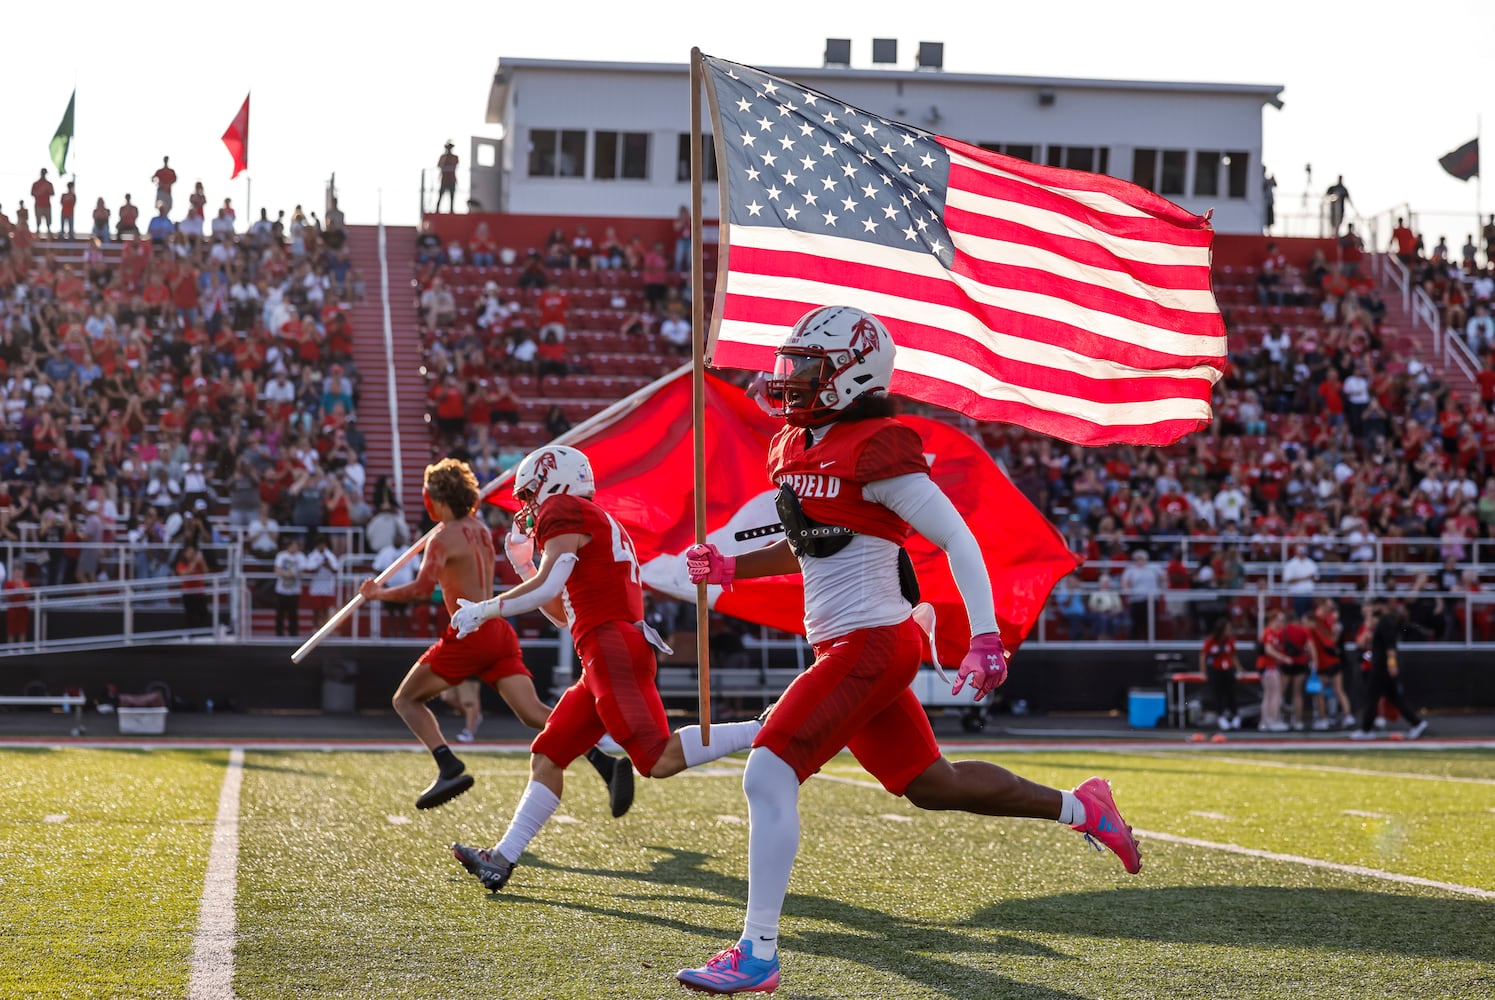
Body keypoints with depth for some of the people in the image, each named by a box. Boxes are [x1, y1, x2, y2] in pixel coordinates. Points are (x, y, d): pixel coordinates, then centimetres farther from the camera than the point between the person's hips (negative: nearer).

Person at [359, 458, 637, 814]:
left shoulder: (444, 539, -7)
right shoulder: (480, 529, 17)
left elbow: (422, 588, -21)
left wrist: (378, 594, -8)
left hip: (469, 635, -7)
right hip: (498, 630, 7)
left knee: (406, 699, 7)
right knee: (533, 713, -4)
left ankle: (449, 767, -14)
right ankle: (607, 765, -23)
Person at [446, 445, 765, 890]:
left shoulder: (565, 512, -1)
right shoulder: (599, 526, 29)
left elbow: (546, 587, -13)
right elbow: (565, 613, 32)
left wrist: (481, 611, -2)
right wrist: (524, 567, 26)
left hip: (612, 648, -10)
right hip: (603, 662, 10)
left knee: (660, 759, -21)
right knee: (547, 757, 9)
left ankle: (762, 732, -21)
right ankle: (501, 861, 8)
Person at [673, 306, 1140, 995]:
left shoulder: (875, 451, -15)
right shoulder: (795, 447, 12)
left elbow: (956, 538, -15)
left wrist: (986, 636, -23)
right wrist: (730, 567, 12)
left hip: (870, 645, -10)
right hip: (848, 647, 10)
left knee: (768, 774, -17)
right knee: (930, 783, 20)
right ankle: (1078, 807, 37)